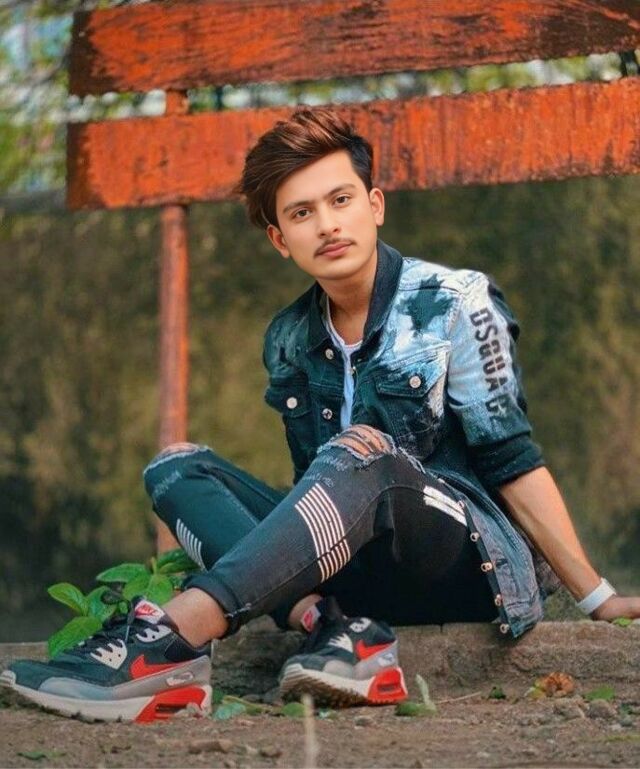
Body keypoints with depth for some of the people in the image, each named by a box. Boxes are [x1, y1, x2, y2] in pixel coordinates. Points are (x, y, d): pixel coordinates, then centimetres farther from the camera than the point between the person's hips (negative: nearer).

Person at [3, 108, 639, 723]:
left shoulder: (456, 305, -3)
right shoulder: (289, 340, 10)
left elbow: (511, 462, -6)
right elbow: (317, 482, 15)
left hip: (480, 557, -6)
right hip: (365, 574, 6)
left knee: (359, 460, -34)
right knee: (176, 467, -6)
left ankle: (170, 640, -49)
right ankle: (335, 629, -32)